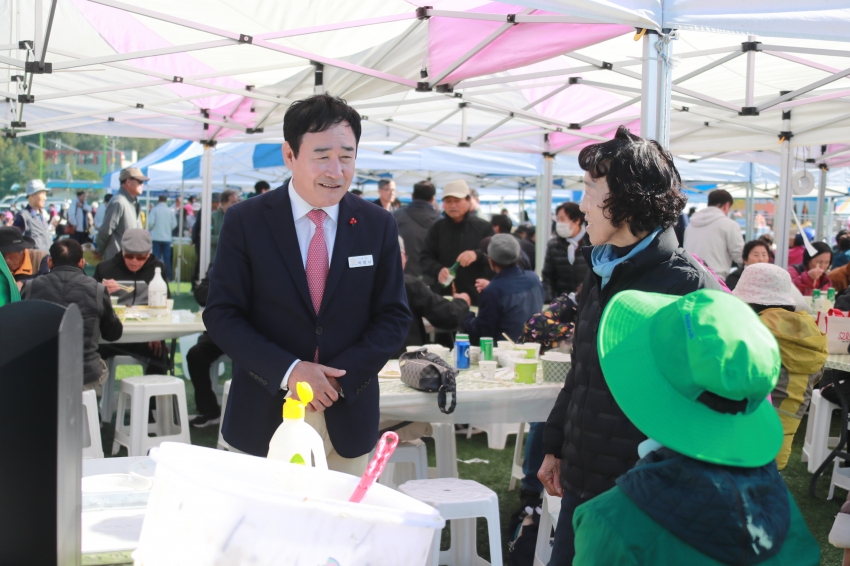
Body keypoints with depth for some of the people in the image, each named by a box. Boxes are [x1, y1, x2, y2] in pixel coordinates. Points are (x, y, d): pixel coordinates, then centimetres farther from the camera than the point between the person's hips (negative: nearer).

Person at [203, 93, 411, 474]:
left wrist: (342, 376, -12)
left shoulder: (378, 225, 1)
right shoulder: (245, 221, -5)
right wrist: (288, 371, -19)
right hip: (263, 418, -1)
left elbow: (394, 315, 3)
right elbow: (221, 314, -6)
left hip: (347, 419, 2)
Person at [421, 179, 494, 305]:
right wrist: (438, 270, -16)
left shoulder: (483, 227, 5)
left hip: (477, 297, -1)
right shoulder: (437, 228, 10)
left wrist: (478, 255, -21)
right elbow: (425, 258, 7)